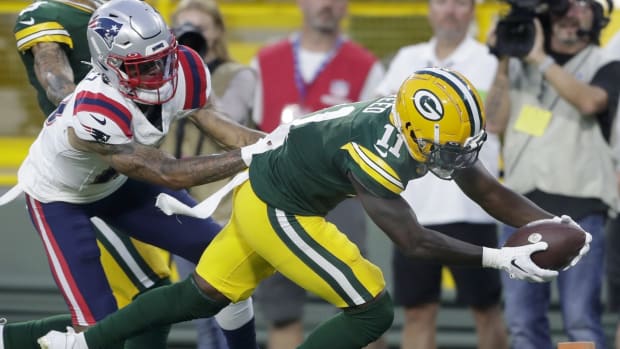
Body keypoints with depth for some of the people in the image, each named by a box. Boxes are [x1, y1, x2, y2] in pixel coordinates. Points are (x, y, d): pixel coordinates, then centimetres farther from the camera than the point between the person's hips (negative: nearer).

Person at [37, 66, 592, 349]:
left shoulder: (424, 129, -7)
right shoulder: (374, 154, -33)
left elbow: (491, 193, 0)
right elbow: (414, 242, -29)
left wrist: (554, 224, -13)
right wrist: (503, 260, -31)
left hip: (259, 193, 9)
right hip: (277, 214, -9)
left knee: (203, 296, 21)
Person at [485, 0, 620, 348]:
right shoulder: (520, 64, 15)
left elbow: (590, 101, -19)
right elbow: (497, 121, 7)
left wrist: (540, 59, -18)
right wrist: (504, 63, -1)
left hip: (577, 211, -4)